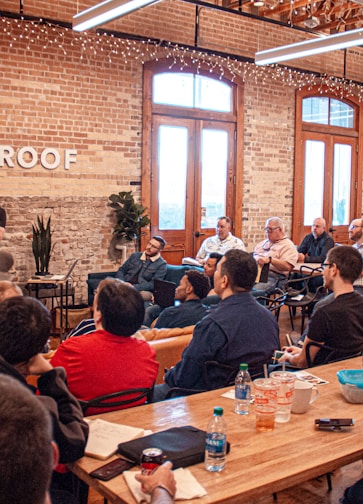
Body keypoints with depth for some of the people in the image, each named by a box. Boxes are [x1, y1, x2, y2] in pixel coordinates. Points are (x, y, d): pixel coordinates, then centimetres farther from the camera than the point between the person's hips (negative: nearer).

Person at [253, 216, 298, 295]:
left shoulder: (288, 245, 2)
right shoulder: (263, 242, 28)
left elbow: (287, 266, -12)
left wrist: (270, 260, -23)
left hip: (273, 276, -7)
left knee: (255, 291, -35)